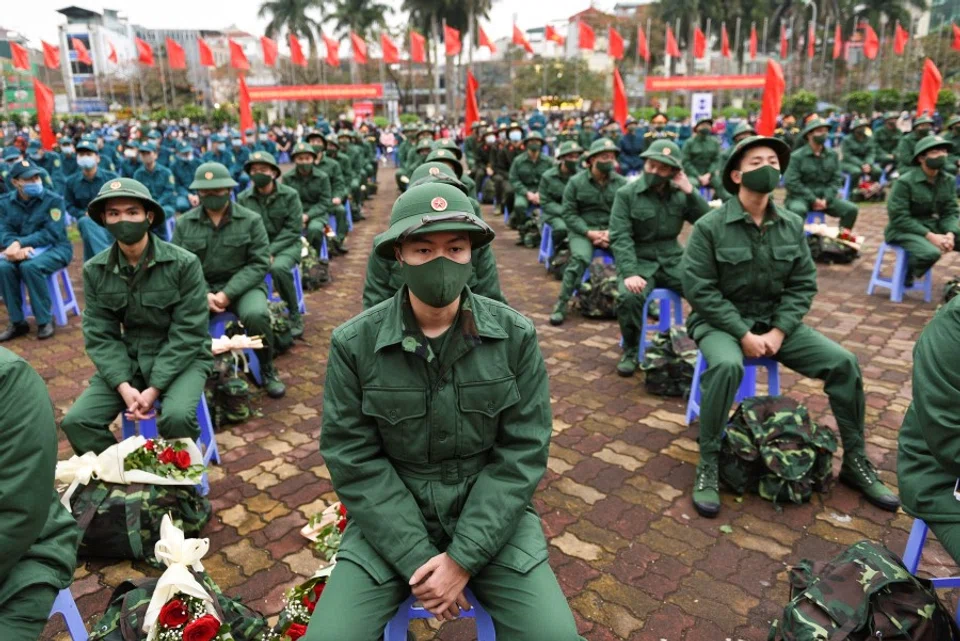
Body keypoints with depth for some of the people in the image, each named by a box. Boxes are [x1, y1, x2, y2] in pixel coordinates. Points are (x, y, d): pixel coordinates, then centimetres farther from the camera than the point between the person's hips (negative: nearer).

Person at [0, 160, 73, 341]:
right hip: (24, 250, 4)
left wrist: (20, 242, -28)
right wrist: (18, 248, -27)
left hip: (55, 248, -4)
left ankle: (45, 320, -19)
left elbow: (52, 234, -17)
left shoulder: (53, 200, -9)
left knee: (30, 266, -35)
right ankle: (17, 322, -13)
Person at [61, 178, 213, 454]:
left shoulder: (184, 264, -15)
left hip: (182, 358, -4)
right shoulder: (95, 270, -2)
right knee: (76, 421, -14)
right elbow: (100, 336, -3)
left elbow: (187, 334, -15)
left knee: (177, 417, -31)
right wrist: (123, 385, -18)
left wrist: (154, 388, -20)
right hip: (128, 359, 4)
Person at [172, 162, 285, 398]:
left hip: (242, 286, -2)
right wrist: (204, 294, -17)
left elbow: (259, 263, -8)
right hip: (199, 288, 2)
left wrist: (228, 293, -18)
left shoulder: (251, 220, -3)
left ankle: (267, 369, -4)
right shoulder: (184, 223, 4)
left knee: (256, 315, -33)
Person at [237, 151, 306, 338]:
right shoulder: (243, 198, 3)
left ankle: (294, 315, -14)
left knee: (278, 268, -36)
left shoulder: (289, 195, -5)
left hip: (286, 244, -2)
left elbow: (293, 229, -9)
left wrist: (271, 251, -19)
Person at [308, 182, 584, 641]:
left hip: (491, 515, 0)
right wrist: (417, 561, -14)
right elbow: (354, 460, -9)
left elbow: (522, 452, -9)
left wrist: (464, 557, -14)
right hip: (390, 519, 0)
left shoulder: (516, 336, -9)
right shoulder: (353, 344, -10)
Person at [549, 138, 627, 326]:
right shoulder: (576, 182, -1)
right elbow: (569, 213, -4)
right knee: (580, 258, -33)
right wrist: (589, 232, -15)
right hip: (582, 230, -2)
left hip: (612, 231, 2)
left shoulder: (621, 183, 5)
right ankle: (562, 304, -22)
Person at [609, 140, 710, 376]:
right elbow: (620, 238, -13)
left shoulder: (680, 193, 6)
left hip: (673, 260, 3)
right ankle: (630, 351, -6)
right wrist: (630, 272, -27)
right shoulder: (626, 194, -5)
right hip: (639, 261, -3)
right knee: (629, 296, -33)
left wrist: (690, 192, -12)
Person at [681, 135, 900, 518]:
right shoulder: (710, 226, -13)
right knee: (727, 366, -37)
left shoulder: (792, 226, 2)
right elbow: (698, 289, -16)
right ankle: (708, 465, -20)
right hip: (721, 322, -5)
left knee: (843, 362, -10)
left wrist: (778, 331, -12)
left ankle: (855, 462, 10)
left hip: (776, 322, 5)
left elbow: (803, 286, 3)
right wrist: (743, 334, -20)